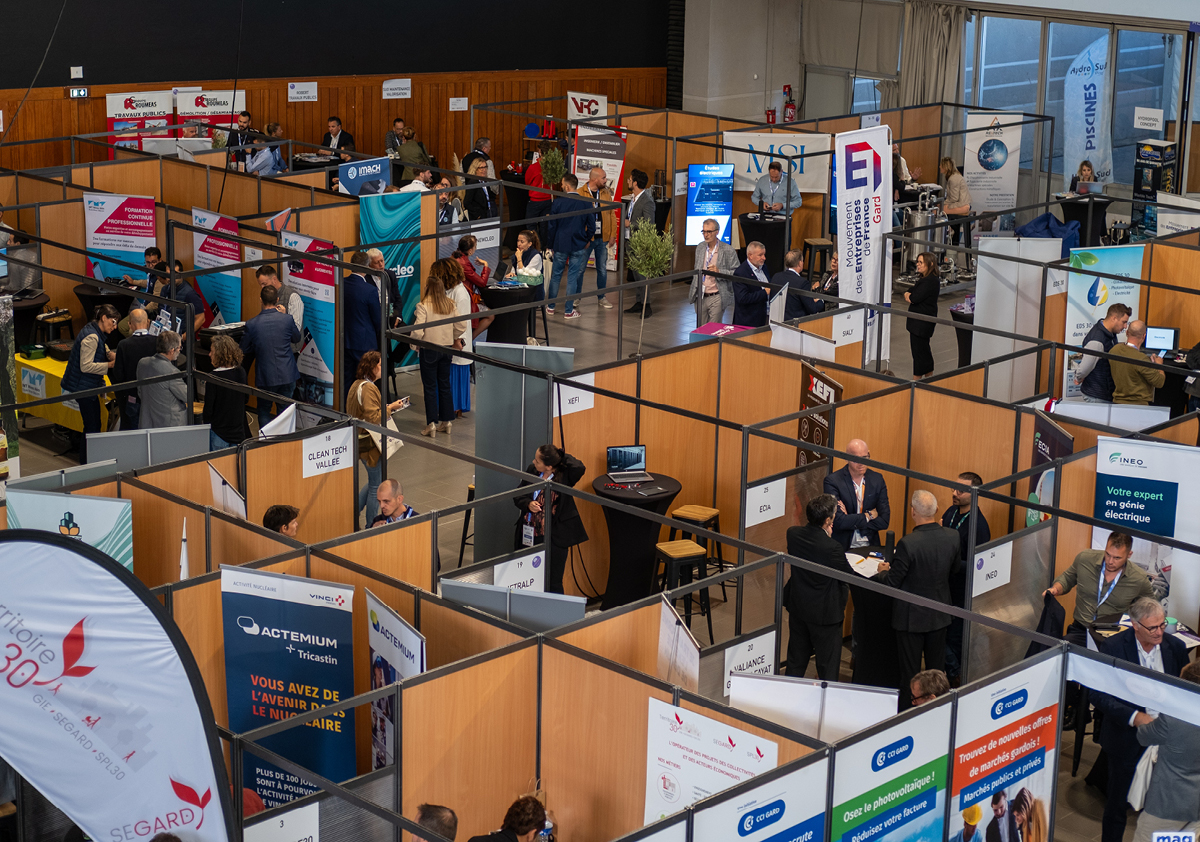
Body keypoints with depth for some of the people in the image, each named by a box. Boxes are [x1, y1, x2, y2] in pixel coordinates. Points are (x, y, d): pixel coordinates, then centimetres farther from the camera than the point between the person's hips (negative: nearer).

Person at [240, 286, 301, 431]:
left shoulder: (252, 324, -11)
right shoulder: (287, 319, -9)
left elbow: (245, 352, -1)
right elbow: (296, 339, 12)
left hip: (265, 376, -1)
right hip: (287, 375, 1)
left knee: (264, 411, 14)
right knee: (285, 410, 14)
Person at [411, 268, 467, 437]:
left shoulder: (423, 306, -16)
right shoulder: (450, 304, 0)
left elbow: (418, 331, -19)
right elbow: (461, 326, 3)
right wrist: (456, 339, 20)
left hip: (429, 349, -5)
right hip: (447, 347, 5)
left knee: (430, 387, 2)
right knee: (445, 385, 14)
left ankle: (432, 424, 2)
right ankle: (446, 422, 18)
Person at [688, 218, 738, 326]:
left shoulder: (728, 250, -8)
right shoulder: (700, 247, 10)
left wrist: (719, 271, -21)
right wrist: (693, 288, 16)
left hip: (716, 298, -5)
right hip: (700, 297, 5)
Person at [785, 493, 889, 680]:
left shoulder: (792, 534, -12)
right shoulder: (831, 547, -29)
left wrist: (825, 536, 4)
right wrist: (881, 573, 0)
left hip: (797, 606, 6)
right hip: (824, 612, -6)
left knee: (796, 660, 21)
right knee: (828, 664, 10)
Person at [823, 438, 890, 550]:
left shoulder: (877, 479, 8)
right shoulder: (832, 481, -5)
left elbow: (884, 521, 3)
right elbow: (838, 521, -14)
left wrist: (851, 521, -8)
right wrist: (868, 516, -3)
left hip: (870, 545, 3)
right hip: (842, 546, -3)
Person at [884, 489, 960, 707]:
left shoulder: (908, 544, -28)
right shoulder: (952, 537, -12)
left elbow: (892, 583, -19)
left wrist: (883, 571, 1)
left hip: (912, 617, -5)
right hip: (940, 615, 5)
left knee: (910, 672, 9)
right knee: (936, 668, 20)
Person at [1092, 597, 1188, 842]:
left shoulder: (1175, 647, -5)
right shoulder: (1113, 647, -14)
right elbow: (1098, 694, -15)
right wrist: (1133, 717, -27)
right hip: (1127, 737, -2)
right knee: (1117, 802, 12)